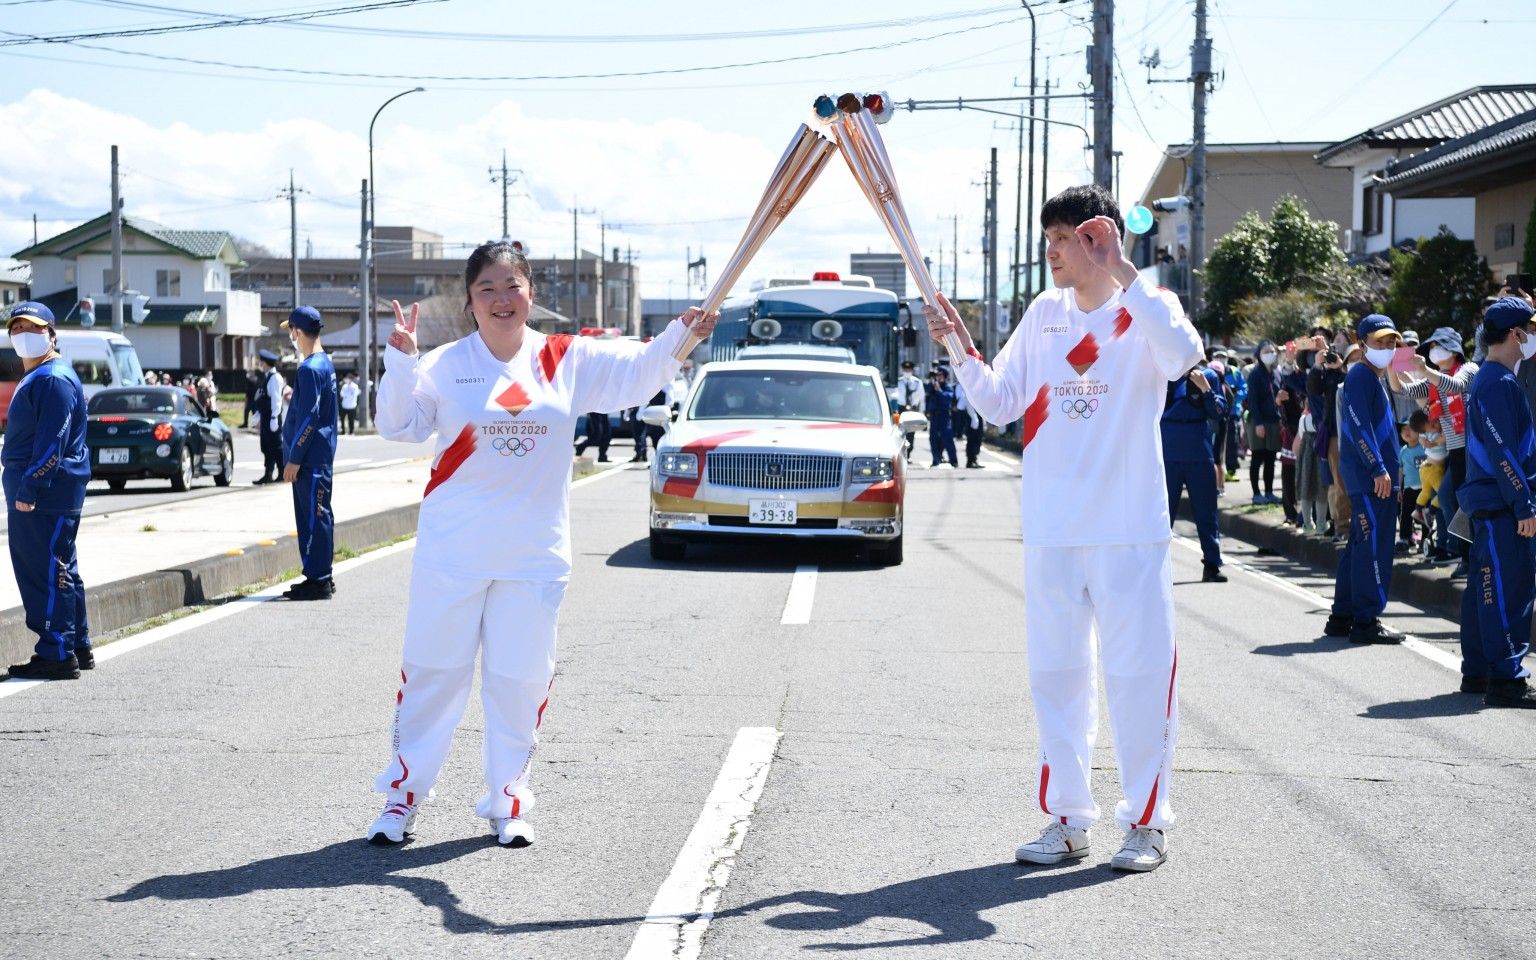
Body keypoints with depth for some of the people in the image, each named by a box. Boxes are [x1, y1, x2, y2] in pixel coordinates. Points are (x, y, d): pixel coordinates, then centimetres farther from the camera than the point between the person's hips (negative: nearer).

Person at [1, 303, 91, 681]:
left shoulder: (54, 379, -14)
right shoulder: (33, 378, 19)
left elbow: (52, 441, -22)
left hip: (46, 496, -11)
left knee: (47, 572, -10)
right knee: (60, 571, 15)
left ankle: (57, 654, -7)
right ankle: (78, 648, 23)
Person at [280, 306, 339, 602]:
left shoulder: (310, 369, -17)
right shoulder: (325, 363, 14)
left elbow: (308, 417, -20)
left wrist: (294, 459, -17)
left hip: (311, 458, -10)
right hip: (320, 454, 10)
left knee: (315, 516, -6)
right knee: (312, 516, 14)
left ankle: (318, 580, -3)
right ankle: (319, 577, 20)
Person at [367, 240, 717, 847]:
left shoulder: (568, 360, 2)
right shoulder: (445, 366, -2)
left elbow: (638, 373, 0)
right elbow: (399, 426, -6)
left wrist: (680, 336, -18)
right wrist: (401, 360, -20)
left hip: (534, 556, 1)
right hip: (451, 552, -1)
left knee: (520, 680, 7)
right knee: (432, 672, 6)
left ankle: (507, 802, 20)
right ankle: (403, 795, 17)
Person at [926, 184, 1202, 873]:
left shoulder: (1147, 310, -4)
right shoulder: (1043, 314, 11)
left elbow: (1183, 356, -27)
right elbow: (999, 405, 9)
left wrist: (1124, 274, -26)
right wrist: (960, 345, -6)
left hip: (1130, 531, -5)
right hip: (1050, 531, 5)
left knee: (1138, 675, 1)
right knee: (1056, 674, 10)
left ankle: (1147, 821, 12)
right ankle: (1067, 820, 20)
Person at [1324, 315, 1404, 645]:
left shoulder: (1376, 379, 20)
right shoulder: (1361, 376, -10)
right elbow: (1359, 426, -19)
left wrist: (1390, 474, 20)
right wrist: (1379, 469, -22)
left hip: (1376, 478, 10)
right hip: (1370, 478, -10)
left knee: (1360, 546, 13)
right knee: (1373, 546, -9)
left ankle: (1342, 617, 18)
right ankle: (1366, 621, -7)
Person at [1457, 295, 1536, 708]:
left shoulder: (1486, 380, 17)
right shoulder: (1500, 383, -15)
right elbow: (1503, 452, -20)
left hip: (1487, 502, 11)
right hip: (1499, 503, -11)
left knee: (1486, 586, 13)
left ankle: (1477, 673, 20)